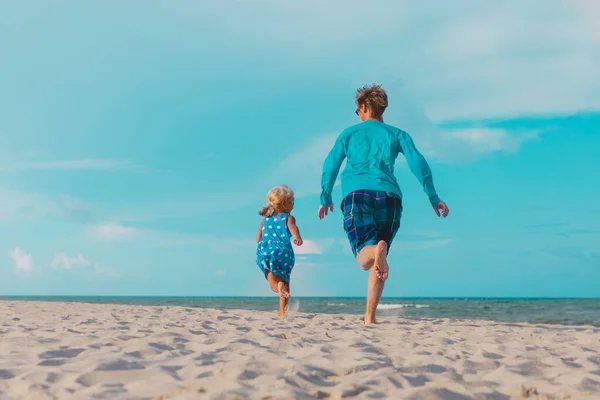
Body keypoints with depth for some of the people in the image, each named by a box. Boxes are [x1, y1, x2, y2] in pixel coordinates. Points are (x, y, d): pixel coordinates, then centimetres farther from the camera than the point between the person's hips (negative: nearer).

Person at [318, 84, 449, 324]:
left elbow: (329, 167, 13)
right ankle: (369, 317, 5)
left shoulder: (349, 133, 19)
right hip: (389, 196, 1)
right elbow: (418, 163, 6)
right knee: (376, 261, 12)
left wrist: (326, 199, 23)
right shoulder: (397, 134, 18)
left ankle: (376, 250, -45)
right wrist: (433, 198, 5)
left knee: (364, 258, -9)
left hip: (357, 194, -1)